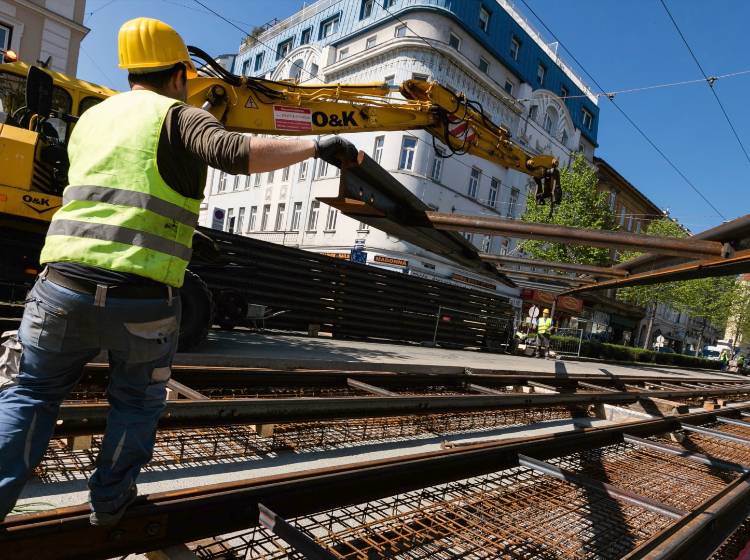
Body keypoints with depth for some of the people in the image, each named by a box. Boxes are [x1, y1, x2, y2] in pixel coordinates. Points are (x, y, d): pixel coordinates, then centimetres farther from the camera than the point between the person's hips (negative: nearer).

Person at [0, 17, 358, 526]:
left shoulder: (91, 118, 20)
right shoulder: (178, 117, 1)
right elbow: (237, 153, -20)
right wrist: (316, 145, -15)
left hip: (64, 284, 4)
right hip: (144, 300, -4)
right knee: (138, 402, 21)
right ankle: (110, 499, 34)